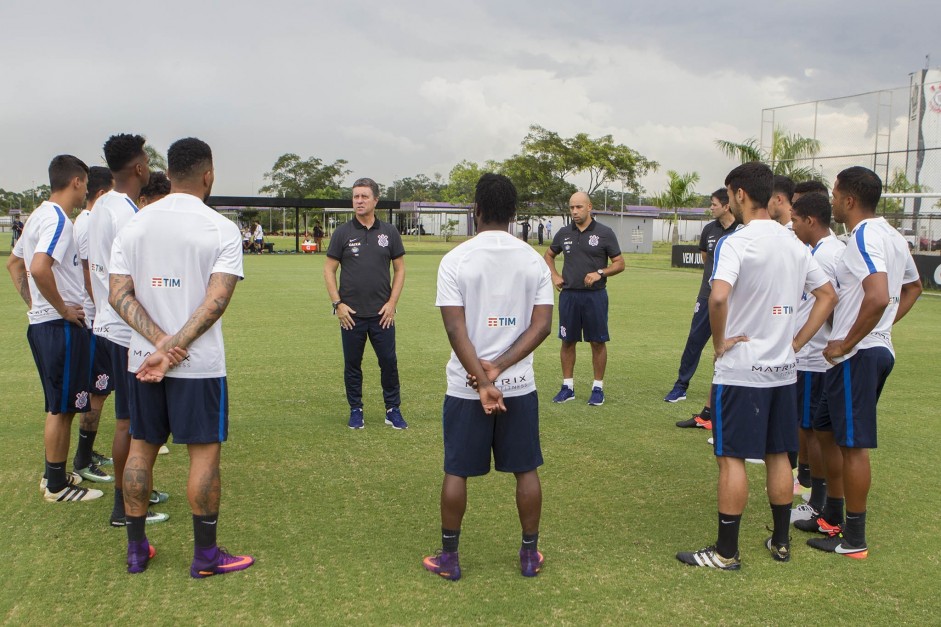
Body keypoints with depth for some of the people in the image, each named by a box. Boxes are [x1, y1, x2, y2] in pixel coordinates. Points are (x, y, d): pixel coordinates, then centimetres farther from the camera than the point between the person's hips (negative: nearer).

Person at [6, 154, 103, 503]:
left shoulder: (39, 215, 14)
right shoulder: (57, 219, -16)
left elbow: (13, 263, 25)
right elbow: (39, 268, -31)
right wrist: (63, 308, -20)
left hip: (41, 322, 10)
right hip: (60, 326, -10)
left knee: (58, 405, 19)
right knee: (62, 408, -1)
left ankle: (54, 475, 28)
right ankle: (57, 485, 9)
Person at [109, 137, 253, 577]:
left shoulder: (133, 225, 5)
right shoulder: (221, 229, -8)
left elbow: (119, 295, -3)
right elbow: (216, 301, -18)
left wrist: (159, 341, -10)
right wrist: (173, 349, -16)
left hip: (142, 359, 5)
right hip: (200, 363, -4)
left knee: (141, 448, 14)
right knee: (204, 452, 4)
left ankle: (136, 549, 24)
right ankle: (205, 555, 11)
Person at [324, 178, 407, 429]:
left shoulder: (389, 232, 4)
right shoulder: (342, 233, 1)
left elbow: (400, 269, 8)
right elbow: (329, 269, 3)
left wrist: (392, 303, -1)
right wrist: (337, 304, -5)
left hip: (382, 313, 1)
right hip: (351, 314, 0)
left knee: (389, 362, 3)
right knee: (352, 364, 8)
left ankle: (393, 410, 16)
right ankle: (356, 411, 20)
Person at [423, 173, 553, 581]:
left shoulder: (456, 260, -8)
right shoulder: (533, 261, 1)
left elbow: (456, 328, -15)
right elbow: (542, 324, -6)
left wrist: (482, 381, -14)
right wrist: (499, 367, -11)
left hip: (465, 388, -2)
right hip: (520, 386, 2)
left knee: (456, 471, 9)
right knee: (526, 470, 13)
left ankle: (449, 557, 19)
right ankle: (530, 555, 22)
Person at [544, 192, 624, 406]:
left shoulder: (605, 233, -3)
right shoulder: (564, 233, 6)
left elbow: (620, 263, -1)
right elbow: (549, 255, 23)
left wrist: (600, 273, -16)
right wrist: (554, 275, 8)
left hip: (595, 295, -3)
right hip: (569, 294, 3)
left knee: (598, 342, 3)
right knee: (568, 341, 7)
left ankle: (598, 387, 13)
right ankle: (567, 386, 17)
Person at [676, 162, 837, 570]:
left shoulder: (736, 243, -16)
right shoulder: (794, 244, 8)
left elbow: (718, 297, -32)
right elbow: (827, 296, 16)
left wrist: (719, 342, -16)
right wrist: (797, 342, 13)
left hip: (740, 371, -7)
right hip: (782, 370, 7)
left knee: (731, 458, 0)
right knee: (778, 455, 16)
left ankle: (726, 552, 7)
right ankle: (781, 542, 27)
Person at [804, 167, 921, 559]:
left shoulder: (863, 238, -18)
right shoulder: (892, 236, 13)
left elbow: (878, 297, -31)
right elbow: (913, 287, 27)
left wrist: (846, 343, -20)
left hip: (857, 355, -10)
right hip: (880, 348, 10)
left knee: (853, 445, -2)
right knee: (826, 430, 19)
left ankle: (853, 540, 8)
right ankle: (833, 518, 30)